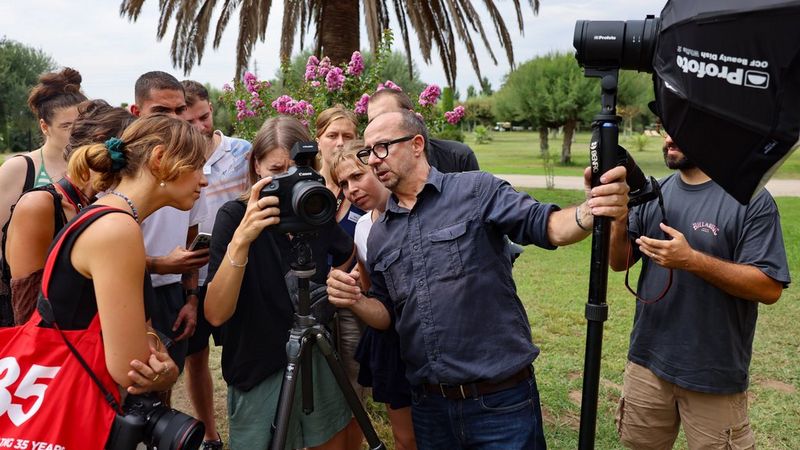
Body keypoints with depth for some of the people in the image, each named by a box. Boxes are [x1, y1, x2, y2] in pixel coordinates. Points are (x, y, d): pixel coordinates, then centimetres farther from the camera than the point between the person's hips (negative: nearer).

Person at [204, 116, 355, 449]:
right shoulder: (234, 216, -14)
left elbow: (347, 256, 20)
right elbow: (215, 314, -25)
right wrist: (241, 240, -36)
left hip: (319, 361, 4)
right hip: (259, 374, -4)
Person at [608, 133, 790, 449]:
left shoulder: (751, 199, -12)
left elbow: (770, 288, -16)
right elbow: (619, 263, 5)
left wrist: (692, 260, -26)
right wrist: (619, 219, -14)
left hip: (715, 376, -4)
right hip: (647, 361, 5)